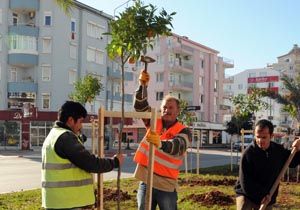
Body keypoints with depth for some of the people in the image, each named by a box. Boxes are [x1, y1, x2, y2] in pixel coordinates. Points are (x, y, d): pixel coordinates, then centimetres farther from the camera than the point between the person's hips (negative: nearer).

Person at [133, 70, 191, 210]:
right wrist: (143, 86, -12)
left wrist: (160, 143, -50)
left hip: (166, 187, -4)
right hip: (145, 183, 4)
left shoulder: (183, 131, -8)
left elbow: (177, 147, -29)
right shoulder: (154, 122, 8)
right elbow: (140, 105, 4)